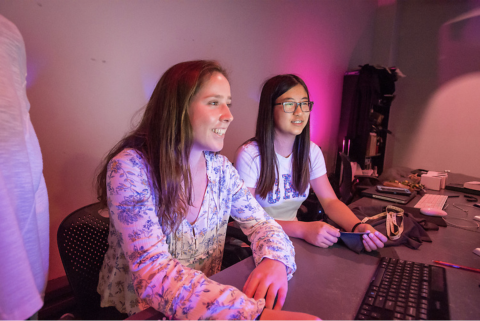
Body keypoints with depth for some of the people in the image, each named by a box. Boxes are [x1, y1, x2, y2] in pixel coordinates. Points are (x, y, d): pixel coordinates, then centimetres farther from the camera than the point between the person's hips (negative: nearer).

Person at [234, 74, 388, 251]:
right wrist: (302, 229, -31)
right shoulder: (249, 155, -19)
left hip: (293, 240, 5)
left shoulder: (312, 151, 1)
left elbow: (330, 201, -1)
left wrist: (358, 227, -21)